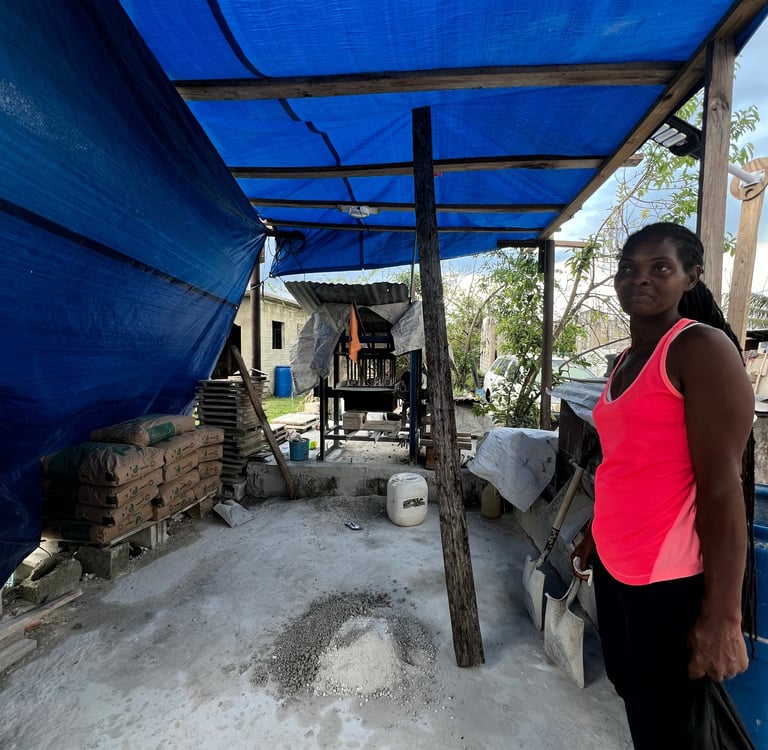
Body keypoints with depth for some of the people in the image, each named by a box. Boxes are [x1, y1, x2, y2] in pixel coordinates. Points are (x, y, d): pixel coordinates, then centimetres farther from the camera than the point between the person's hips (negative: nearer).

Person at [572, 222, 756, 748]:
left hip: (671, 576, -8)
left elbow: (721, 486, -19)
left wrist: (723, 615, -18)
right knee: (627, 685, 25)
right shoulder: (627, 359, 10)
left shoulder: (702, 349, -14)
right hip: (614, 562, 8)